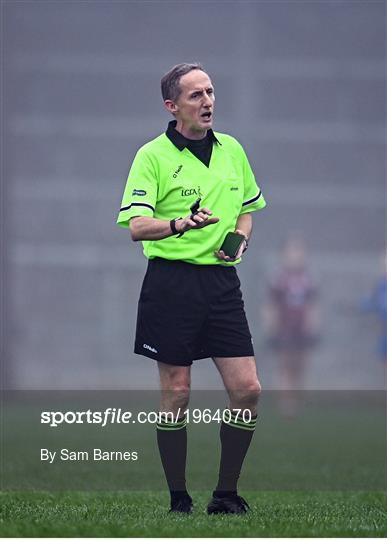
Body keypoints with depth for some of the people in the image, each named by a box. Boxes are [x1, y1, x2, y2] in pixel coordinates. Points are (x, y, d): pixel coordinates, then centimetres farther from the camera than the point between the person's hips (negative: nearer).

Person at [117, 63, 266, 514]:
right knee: (176, 394, -1)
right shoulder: (153, 155, -6)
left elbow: (247, 208, 25)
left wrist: (240, 238, 4)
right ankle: (178, 500, 9)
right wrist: (181, 225, -34)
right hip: (172, 281, -5)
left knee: (247, 390, -3)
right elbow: (136, 226, -16)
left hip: (222, 280, 5)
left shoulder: (231, 149, 11)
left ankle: (226, 495, 10)